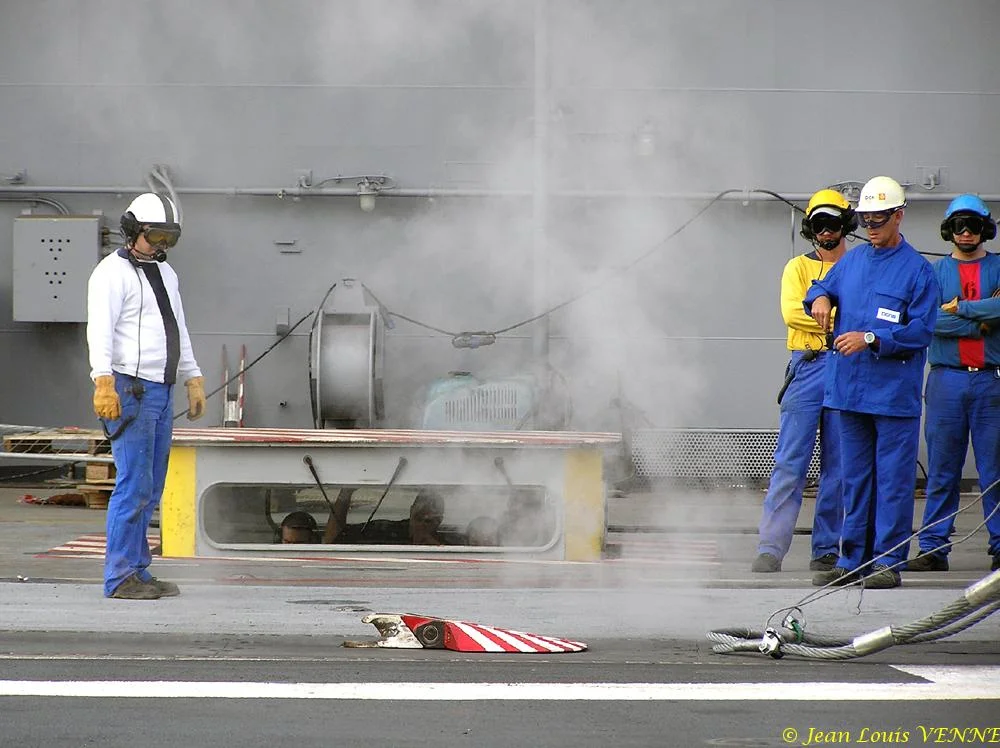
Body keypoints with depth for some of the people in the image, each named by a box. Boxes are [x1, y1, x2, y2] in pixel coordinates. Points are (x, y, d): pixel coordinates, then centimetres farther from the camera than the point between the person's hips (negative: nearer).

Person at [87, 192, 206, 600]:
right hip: (130, 391, -9)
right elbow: (100, 329, -18)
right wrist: (103, 382, -29)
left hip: (162, 391, 9)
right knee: (134, 486, -11)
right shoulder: (113, 272, -7)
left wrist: (193, 379, 25)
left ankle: (138, 571, 14)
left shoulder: (165, 273, 20)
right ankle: (119, 577, -8)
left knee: (150, 490, 9)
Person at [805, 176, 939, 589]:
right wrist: (820, 297, 1)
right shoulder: (853, 260, 13)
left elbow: (921, 331, -10)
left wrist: (870, 339, -19)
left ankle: (888, 561, 0)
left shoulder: (917, 269, -5)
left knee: (893, 478, -4)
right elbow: (823, 288, 26)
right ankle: (853, 559, 16)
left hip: (894, 393, -6)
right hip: (849, 387, 6)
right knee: (855, 477, 11)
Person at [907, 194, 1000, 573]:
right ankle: (933, 548, 5)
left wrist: (960, 307, -8)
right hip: (946, 379, 0)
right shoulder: (934, 271, 10)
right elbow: (931, 321, -6)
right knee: (941, 469, 2)